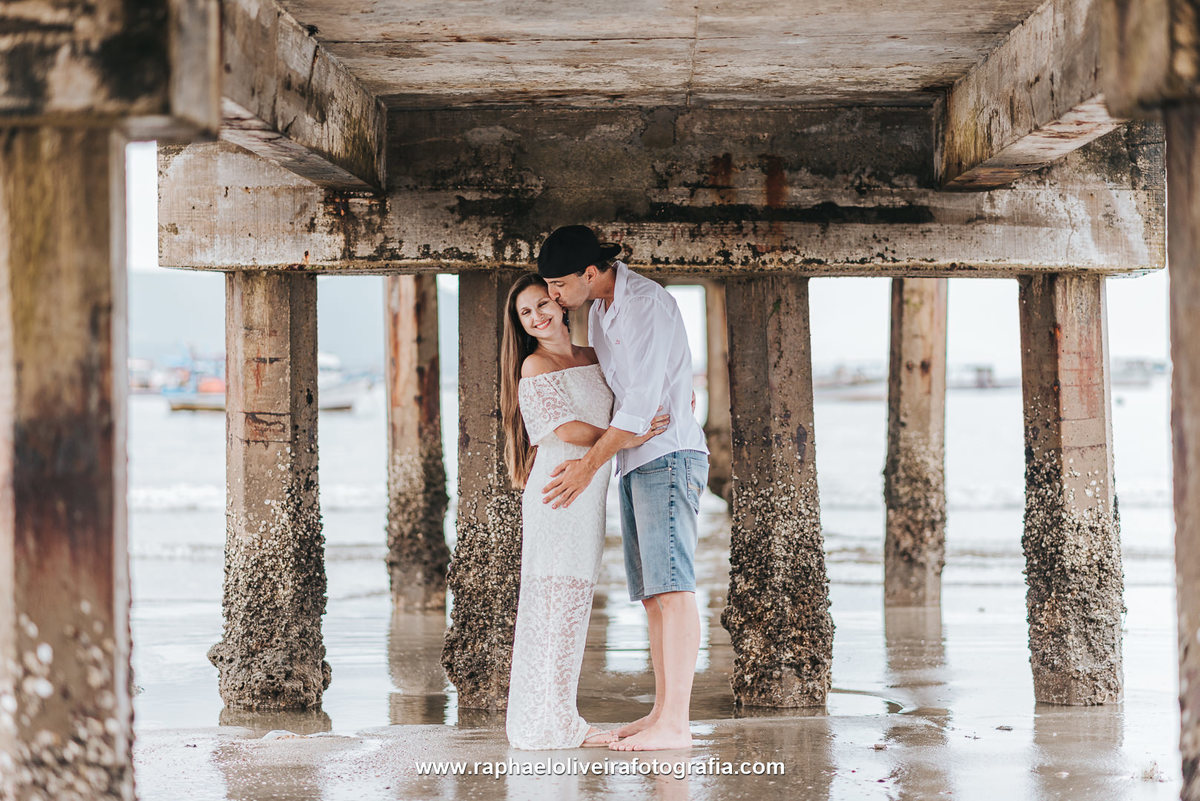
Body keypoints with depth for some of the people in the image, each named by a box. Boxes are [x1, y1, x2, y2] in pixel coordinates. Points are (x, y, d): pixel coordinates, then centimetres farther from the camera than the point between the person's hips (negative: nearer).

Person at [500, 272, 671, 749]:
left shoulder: (594, 359, 17)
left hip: (589, 490, 7)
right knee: (555, 597, -9)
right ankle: (544, 722, -7)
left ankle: (557, 718, 12)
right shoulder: (536, 366, -3)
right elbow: (563, 428, -13)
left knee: (573, 600, 8)